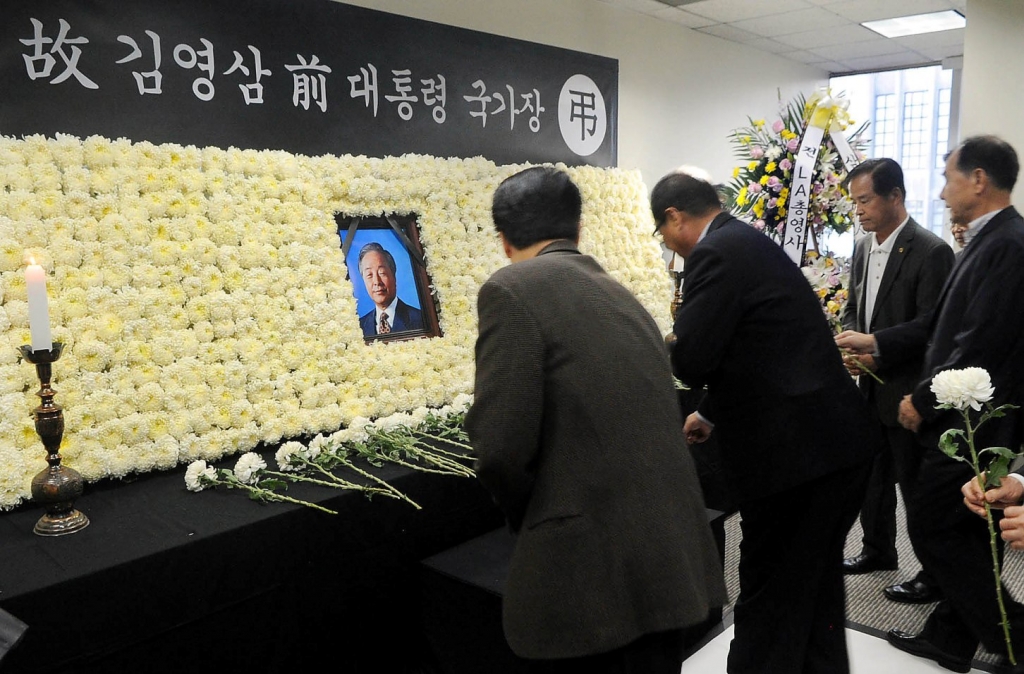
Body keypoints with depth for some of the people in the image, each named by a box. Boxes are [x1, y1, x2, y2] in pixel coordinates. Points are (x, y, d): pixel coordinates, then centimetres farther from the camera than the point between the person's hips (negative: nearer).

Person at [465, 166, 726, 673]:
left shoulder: (512, 289, -10)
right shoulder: (620, 295, 13)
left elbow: (501, 448, -18)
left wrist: (528, 520, 3)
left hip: (589, 570, -7)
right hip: (670, 561, 7)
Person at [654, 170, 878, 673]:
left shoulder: (715, 254, -14)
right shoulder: (751, 244, 16)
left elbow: (690, 362, -21)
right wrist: (712, 414, 33)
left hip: (796, 452, -10)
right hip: (840, 442, 10)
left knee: (769, 600, 5)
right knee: (816, 584, 24)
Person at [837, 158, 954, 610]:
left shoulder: (931, 252, -17)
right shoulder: (863, 248, 7)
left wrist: (877, 354, -24)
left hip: (908, 392, -7)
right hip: (872, 386, 7)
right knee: (872, 475, 19)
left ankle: (936, 575, 22)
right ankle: (878, 551, 38)